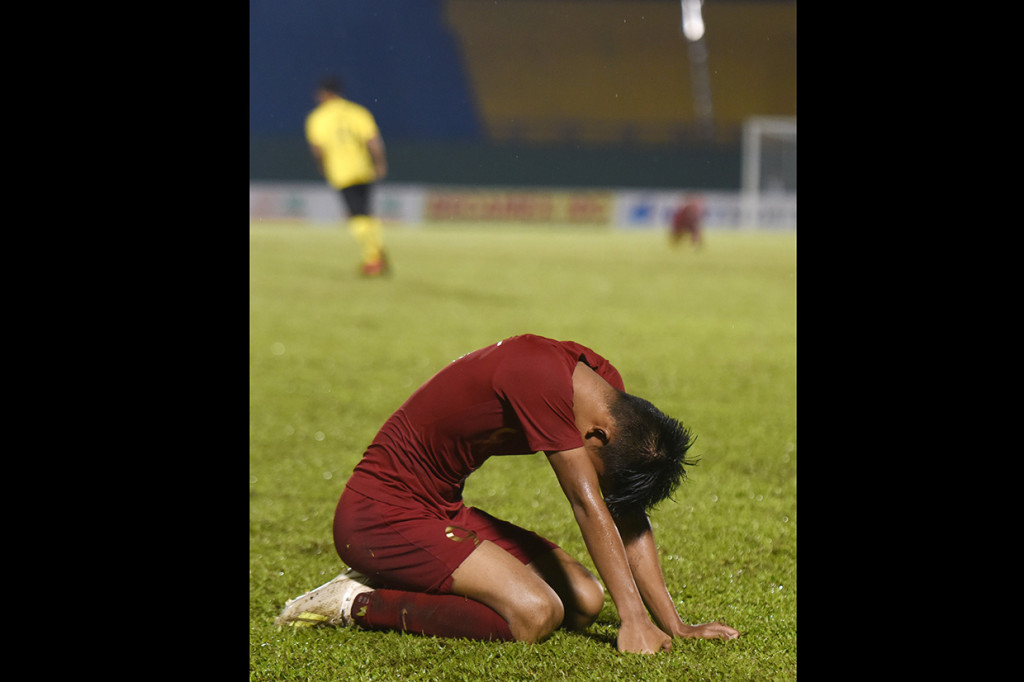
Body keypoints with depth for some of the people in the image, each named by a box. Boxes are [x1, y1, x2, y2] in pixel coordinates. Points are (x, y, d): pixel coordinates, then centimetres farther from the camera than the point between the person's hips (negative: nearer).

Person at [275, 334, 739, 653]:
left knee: (586, 601, 2)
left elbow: (629, 516, 5)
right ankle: (358, 604, -10)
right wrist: (633, 618, -25)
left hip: (442, 512, 10)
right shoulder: (542, 378, -27)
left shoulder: (607, 387, 1)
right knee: (534, 613, -25)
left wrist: (673, 625, 0)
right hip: (380, 513, -10)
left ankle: (389, 584, 8)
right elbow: (588, 507, -27)